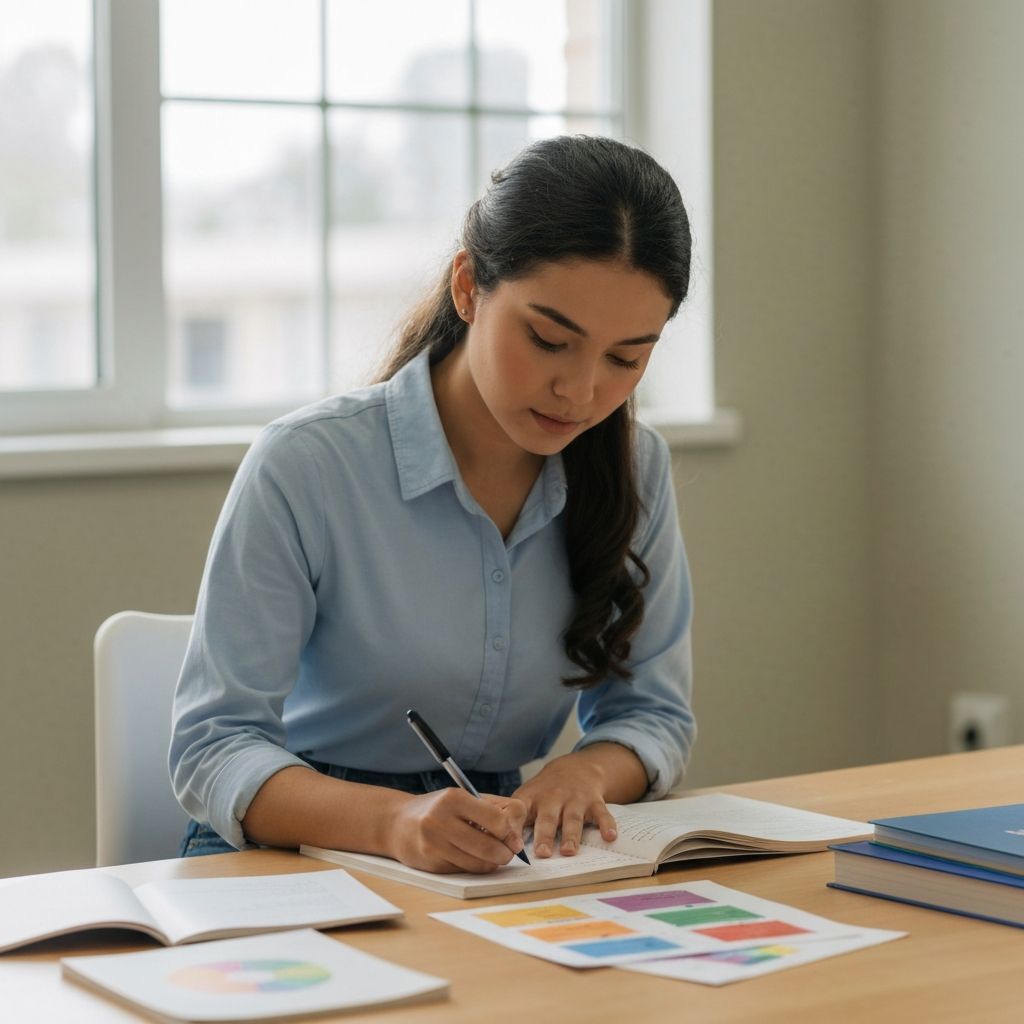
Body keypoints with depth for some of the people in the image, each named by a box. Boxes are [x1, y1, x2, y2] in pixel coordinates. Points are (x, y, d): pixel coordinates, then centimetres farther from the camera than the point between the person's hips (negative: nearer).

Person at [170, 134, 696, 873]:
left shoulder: (634, 471, 1)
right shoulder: (306, 467, -15)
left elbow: (653, 713, 8)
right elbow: (213, 752, -17)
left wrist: (584, 773, -16)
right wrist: (391, 820, -36)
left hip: (499, 864, 3)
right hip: (294, 854, -2)